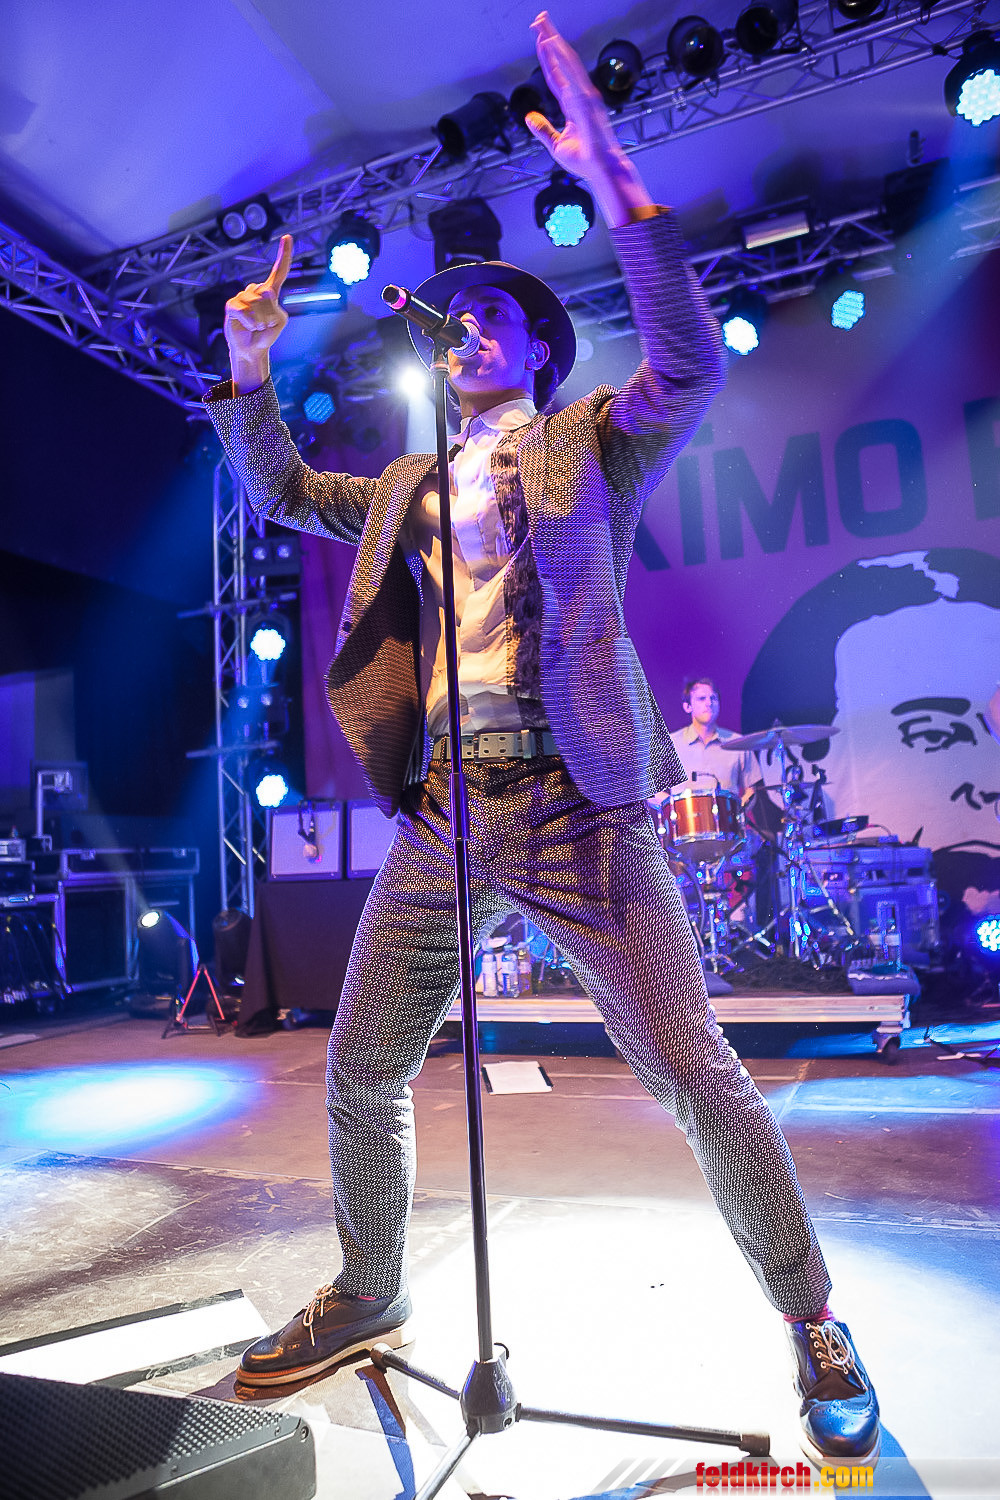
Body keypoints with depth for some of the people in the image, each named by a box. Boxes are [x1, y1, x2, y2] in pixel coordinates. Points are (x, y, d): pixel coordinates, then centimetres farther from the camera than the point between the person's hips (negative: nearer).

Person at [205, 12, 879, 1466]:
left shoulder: (592, 441, 8)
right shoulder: (415, 482, 21)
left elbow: (689, 367, -9)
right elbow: (282, 490, 28)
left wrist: (618, 185, -15)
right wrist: (249, 366, 14)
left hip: (576, 811, -5)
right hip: (442, 818, 5)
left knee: (698, 1076, -3)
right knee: (361, 1073, 10)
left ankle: (815, 1327, 21)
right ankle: (366, 1299, 35)